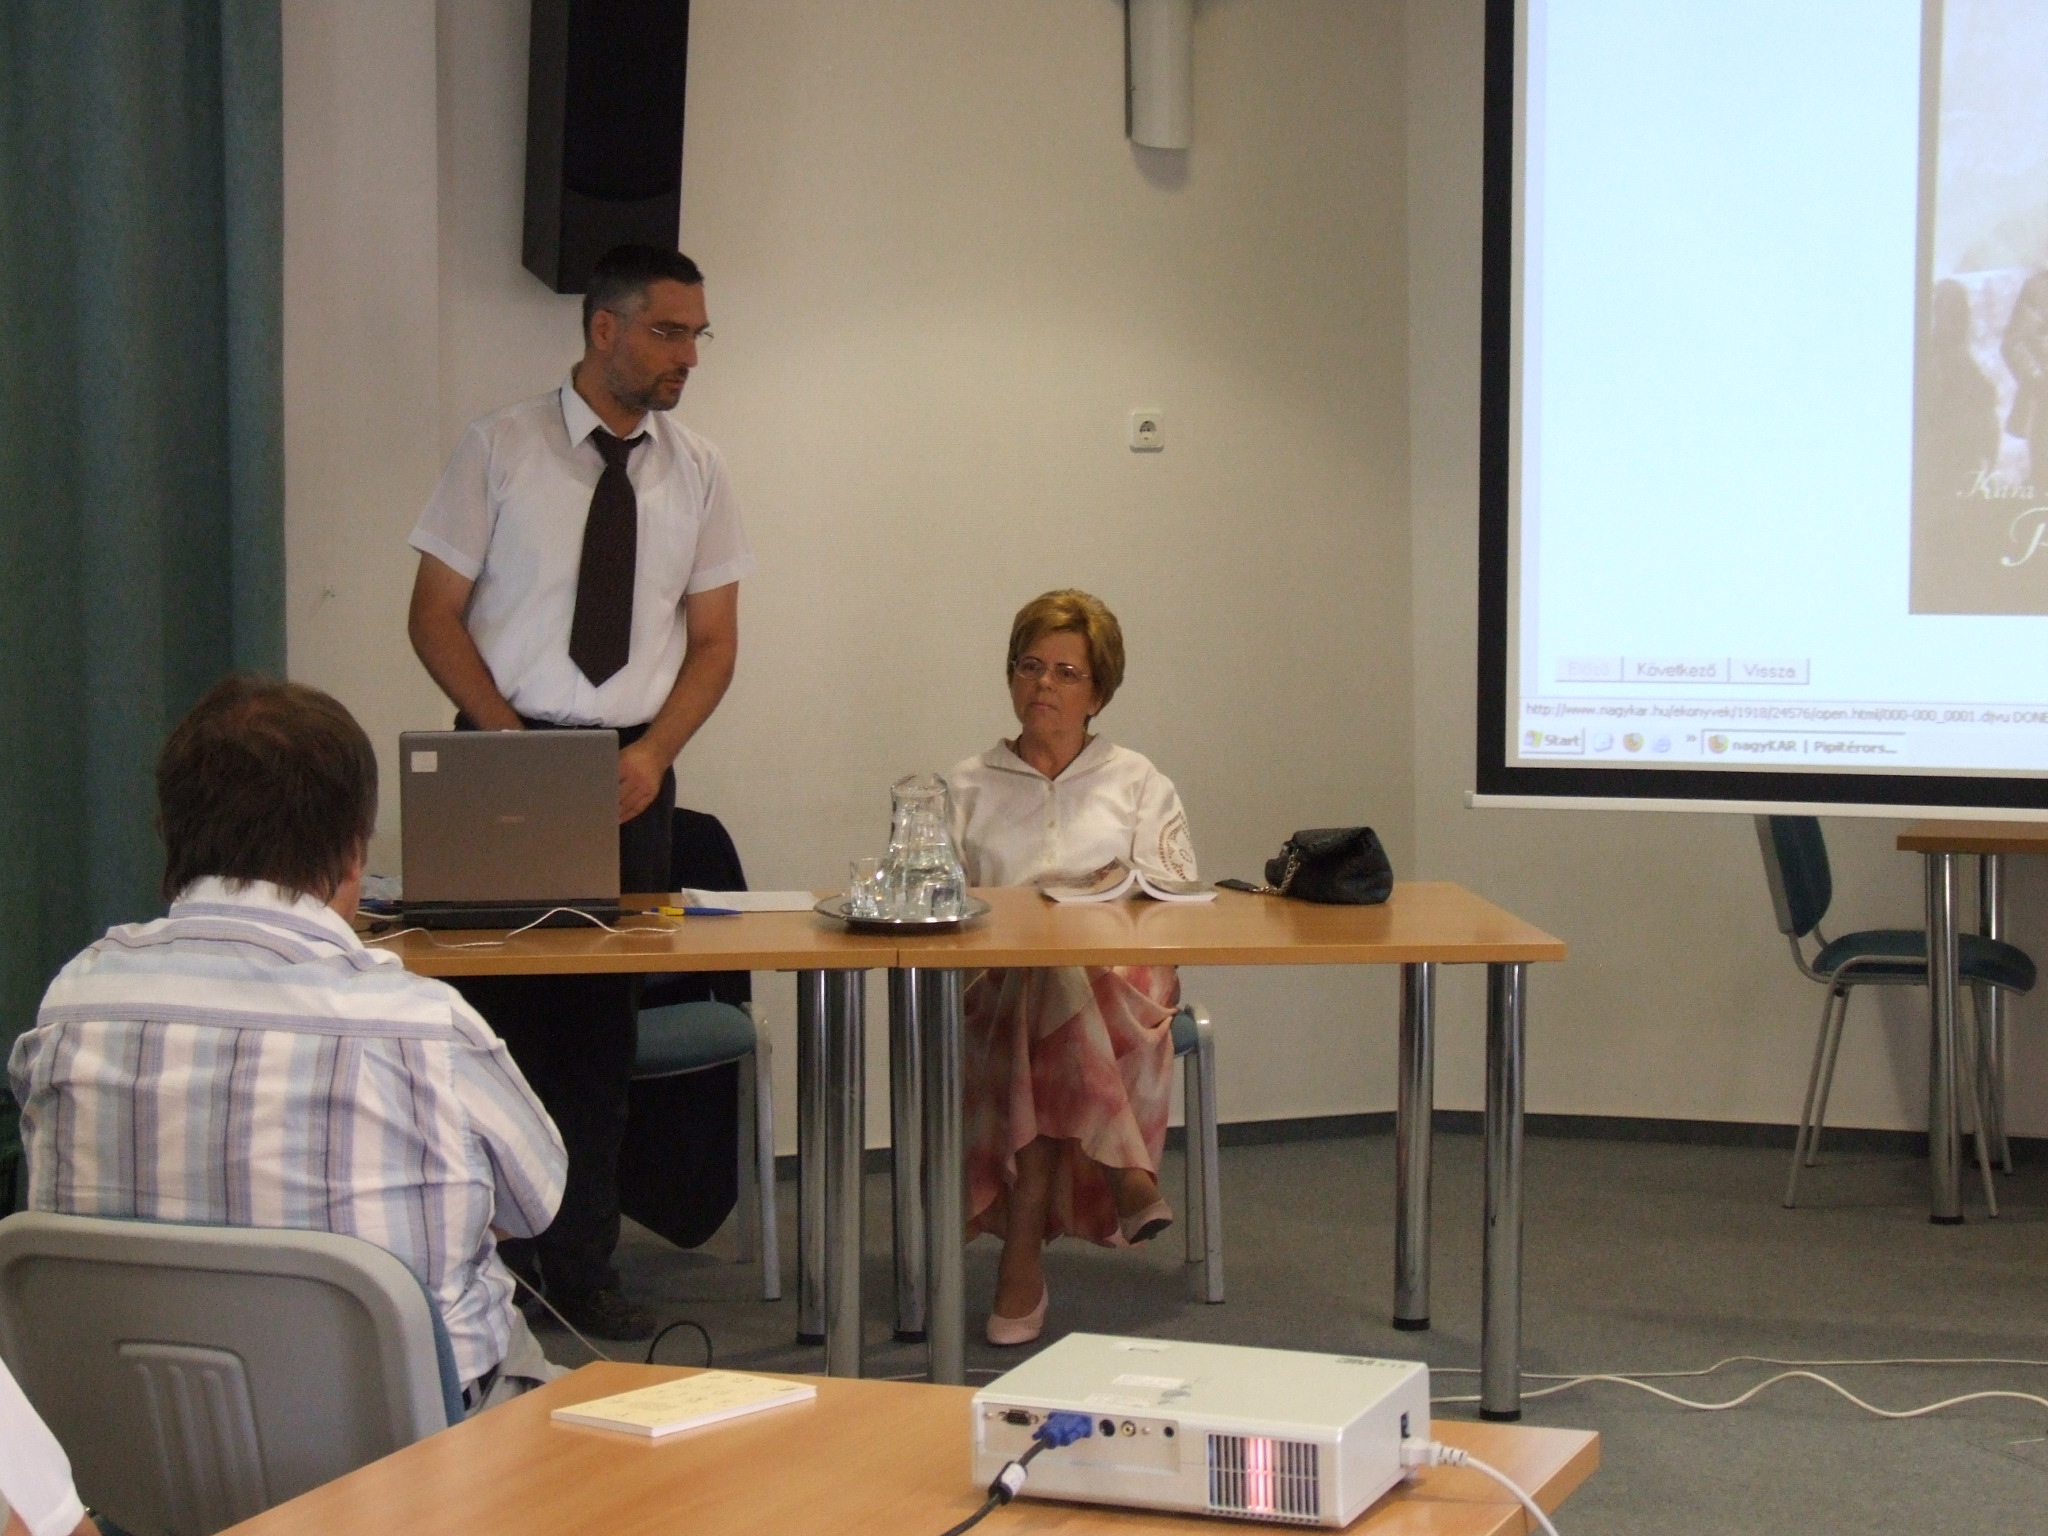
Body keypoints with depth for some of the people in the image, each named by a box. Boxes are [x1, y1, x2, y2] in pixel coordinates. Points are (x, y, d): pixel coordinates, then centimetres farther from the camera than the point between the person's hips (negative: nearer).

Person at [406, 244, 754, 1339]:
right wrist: (512, 741, -13)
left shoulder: (697, 472, 8)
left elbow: (713, 641, 9)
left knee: (602, 1023, 5)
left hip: (632, 771, 3)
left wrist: (655, 753, -8)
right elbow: (435, 614, -1)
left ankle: (579, 1265, 13)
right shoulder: (500, 450, -1)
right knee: (498, 1009, -3)